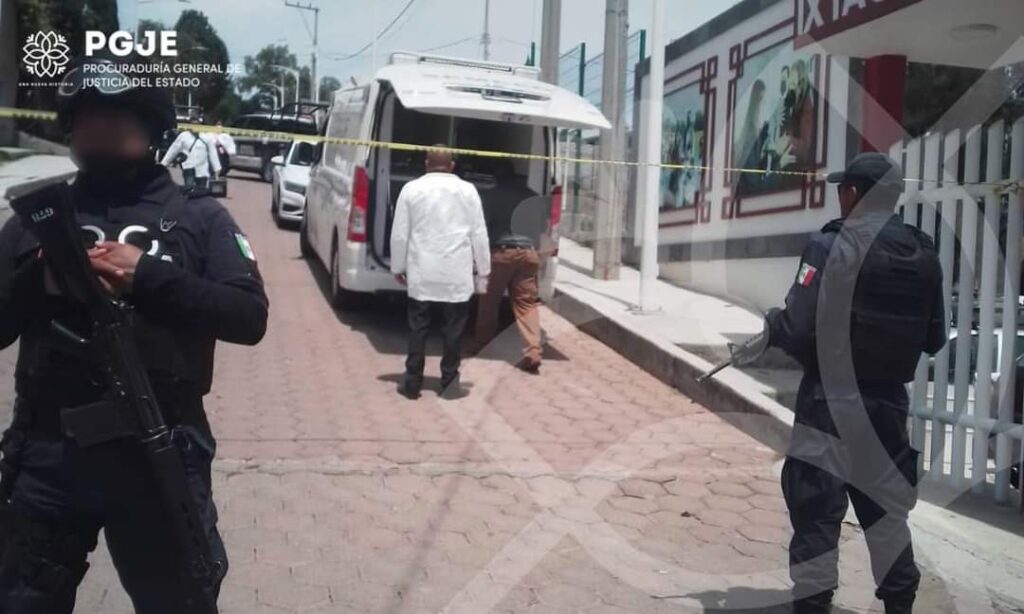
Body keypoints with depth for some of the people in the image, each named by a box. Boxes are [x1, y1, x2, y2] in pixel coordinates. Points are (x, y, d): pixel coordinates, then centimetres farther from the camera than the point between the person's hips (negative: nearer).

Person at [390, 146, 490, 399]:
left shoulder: (411, 188, 3)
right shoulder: (467, 190, 2)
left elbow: (400, 233, 5)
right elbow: (478, 234, 4)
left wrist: (398, 266, 15)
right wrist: (483, 269, 12)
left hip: (422, 272, 1)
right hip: (458, 273, 0)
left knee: (418, 328, 7)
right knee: (453, 329, 7)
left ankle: (413, 381, 10)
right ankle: (450, 381, 11)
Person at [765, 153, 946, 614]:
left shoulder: (834, 245, -14)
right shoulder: (924, 255, 5)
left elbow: (799, 326, -18)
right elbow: (934, 339, 10)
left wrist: (771, 325, 2)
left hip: (833, 398, -6)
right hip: (889, 399, 6)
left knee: (815, 506, 3)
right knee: (884, 503, 21)